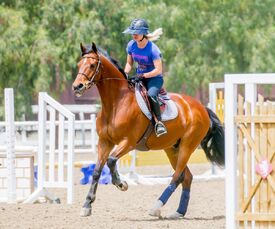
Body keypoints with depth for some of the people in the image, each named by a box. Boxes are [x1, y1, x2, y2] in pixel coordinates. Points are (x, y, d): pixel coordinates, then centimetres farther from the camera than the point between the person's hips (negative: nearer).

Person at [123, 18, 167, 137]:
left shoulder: (153, 49, -21)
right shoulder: (131, 45, -2)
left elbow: (158, 70, -22)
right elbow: (129, 63, 11)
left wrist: (143, 76, -27)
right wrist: (125, 74, -8)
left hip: (154, 78, -7)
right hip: (139, 78, 7)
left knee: (151, 95, -35)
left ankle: (159, 123, -29)